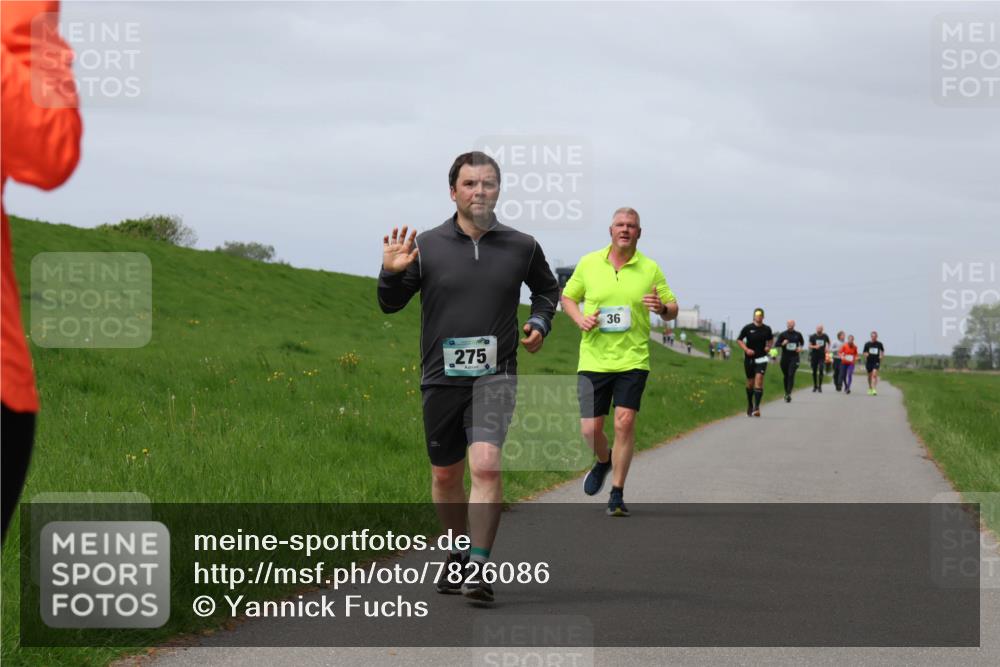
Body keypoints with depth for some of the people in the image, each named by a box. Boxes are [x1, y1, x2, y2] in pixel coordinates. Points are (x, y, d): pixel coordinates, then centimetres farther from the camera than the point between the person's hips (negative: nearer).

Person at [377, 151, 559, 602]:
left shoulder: (521, 247, 2)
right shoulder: (426, 246, -1)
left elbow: (547, 289, 23)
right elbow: (391, 305, 7)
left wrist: (540, 322, 6)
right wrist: (391, 274, -13)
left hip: (495, 377, -1)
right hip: (441, 378, 1)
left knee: (486, 464, -20)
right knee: (445, 475, 12)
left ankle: (478, 568, -17)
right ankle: (457, 554, 34)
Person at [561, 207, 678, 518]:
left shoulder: (650, 269, 2)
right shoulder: (589, 263, 4)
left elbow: (673, 308, 9)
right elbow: (567, 297, 15)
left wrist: (662, 308, -15)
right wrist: (580, 318, -5)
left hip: (633, 360, -1)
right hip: (593, 360, 1)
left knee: (624, 422, -12)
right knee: (590, 429, -2)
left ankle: (617, 495, 0)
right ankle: (603, 461, 35)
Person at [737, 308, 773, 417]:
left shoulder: (767, 329, 3)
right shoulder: (747, 328, -3)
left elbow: (771, 339, 22)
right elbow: (739, 340, 5)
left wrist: (768, 347, 2)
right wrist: (746, 349, -10)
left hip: (761, 358, 0)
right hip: (749, 358, 0)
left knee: (759, 381, -15)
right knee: (750, 382, 10)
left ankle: (756, 407, -20)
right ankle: (750, 405, 31)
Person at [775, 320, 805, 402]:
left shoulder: (797, 334, 3)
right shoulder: (782, 334, 1)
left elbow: (802, 342, 21)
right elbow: (777, 344, 0)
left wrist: (800, 347, 1)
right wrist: (782, 344, -20)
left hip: (794, 358, -1)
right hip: (785, 357, 1)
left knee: (791, 375, -15)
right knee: (786, 376, 10)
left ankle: (789, 394, -22)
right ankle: (786, 393, 27)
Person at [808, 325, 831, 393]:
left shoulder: (825, 336, 4)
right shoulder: (812, 337, -1)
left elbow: (829, 343, 23)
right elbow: (809, 346, -4)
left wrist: (827, 348, 8)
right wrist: (815, 347, -22)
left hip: (822, 356, 0)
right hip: (814, 356, 0)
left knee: (821, 371, -12)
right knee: (814, 371, 6)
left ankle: (820, 386, -6)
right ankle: (815, 386, 18)